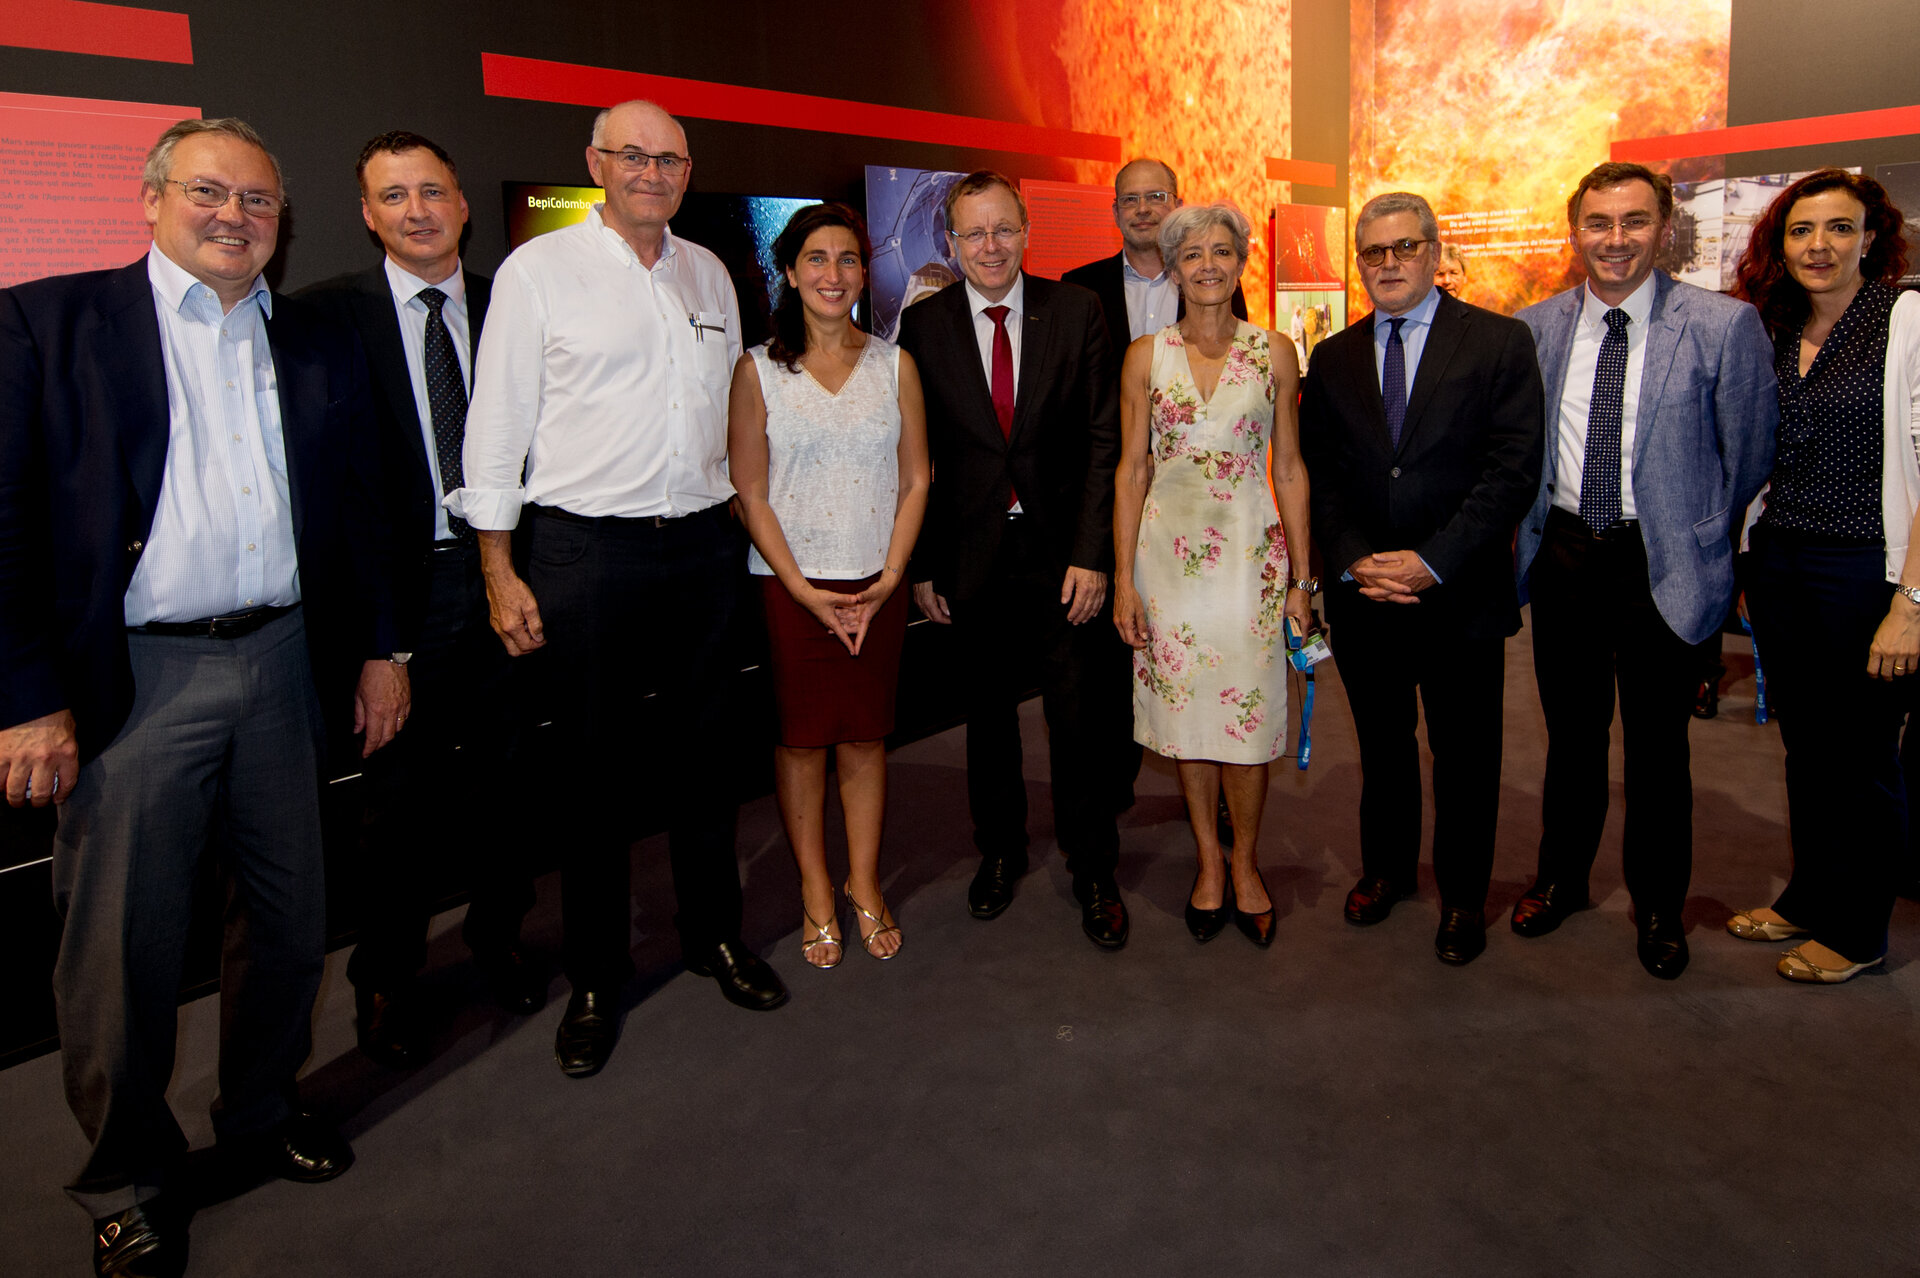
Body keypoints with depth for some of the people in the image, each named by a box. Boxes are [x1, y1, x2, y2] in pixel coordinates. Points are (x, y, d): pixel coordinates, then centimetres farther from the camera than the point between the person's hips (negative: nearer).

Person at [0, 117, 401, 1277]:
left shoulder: (319, 346, 12)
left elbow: (358, 510, 16)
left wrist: (379, 649, 11)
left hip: (282, 664, 4)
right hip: (130, 681, -3)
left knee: (291, 920, 13)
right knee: (123, 949, 6)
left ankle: (262, 1112, 37)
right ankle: (132, 1180, 27)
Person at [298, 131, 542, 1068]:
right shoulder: (327, 314, -3)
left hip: (495, 575, 3)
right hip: (397, 586, -2)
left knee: (502, 773, 15)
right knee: (399, 792, 9)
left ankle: (497, 936, 38)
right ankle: (387, 976, 29)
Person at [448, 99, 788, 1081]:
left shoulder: (710, 274, 13)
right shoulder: (539, 270, -2)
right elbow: (497, 424, -4)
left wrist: (741, 526, 13)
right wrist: (500, 575, -8)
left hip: (703, 546, 4)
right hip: (586, 549, -4)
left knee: (704, 750, 13)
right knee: (596, 767, 4)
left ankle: (715, 935, 31)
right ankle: (595, 979, 20)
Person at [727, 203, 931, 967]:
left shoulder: (894, 365, 6)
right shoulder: (759, 369, -1)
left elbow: (915, 480, 5)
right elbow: (749, 493, -3)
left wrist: (889, 579, -6)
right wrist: (804, 589, -11)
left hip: (877, 586, 2)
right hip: (790, 585, -2)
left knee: (865, 736, 8)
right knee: (801, 737, 5)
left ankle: (863, 884, 23)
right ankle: (815, 892, 20)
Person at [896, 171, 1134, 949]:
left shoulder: (1076, 311, -2)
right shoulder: (923, 325, -1)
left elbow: (1103, 440, -4)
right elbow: (914, 458, 2)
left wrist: (1091, 554, -11)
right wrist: (921, 565, -1)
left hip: (1063, 549, -1)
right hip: (974, 555, 1)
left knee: (1081, 719, 4)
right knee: (988, 714, 15)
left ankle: (1093, 873, 23)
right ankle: (1000, 851, 36)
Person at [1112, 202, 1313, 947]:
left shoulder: (1273, 354, 2)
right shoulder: (1145, 356, 2)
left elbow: (1288, 468, 4)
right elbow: (1131, 470, 2)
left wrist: (1301, 578, 1)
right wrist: (1123, 578, -3)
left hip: (1250, 549, 0)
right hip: (1169, 549, 1)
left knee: (1248, 711, 2)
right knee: (1186, 712, 8)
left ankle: (1245, 863, 23)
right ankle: (1208, 862, 26)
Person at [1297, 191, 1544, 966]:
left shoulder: (1499, 342, -3)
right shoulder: (1332, 360, 8)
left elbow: (1513, 468, -10)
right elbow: (1318, 475, 5)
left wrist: (1432, 561, -17)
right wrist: (1354, 560, -10)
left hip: (1460, 592, -3)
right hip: (1363, 595, 3)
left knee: (1465, 753, 9)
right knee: (1381, 743, 17)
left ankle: (1462, 895, 27)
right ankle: (1386, 866, 37)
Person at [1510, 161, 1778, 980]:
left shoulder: (1723, 327, -9)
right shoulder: (1533, 328, 2)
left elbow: (1749, 457, -1)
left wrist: (1706, 548, 4)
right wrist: (1528, 532, 8)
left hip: (1663, 563, -3)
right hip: (1563, 554, 3)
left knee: (1657, 745, 9)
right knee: (1570, 732, 17)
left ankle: (1658, 907, 29)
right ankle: (1562, 877, 36)